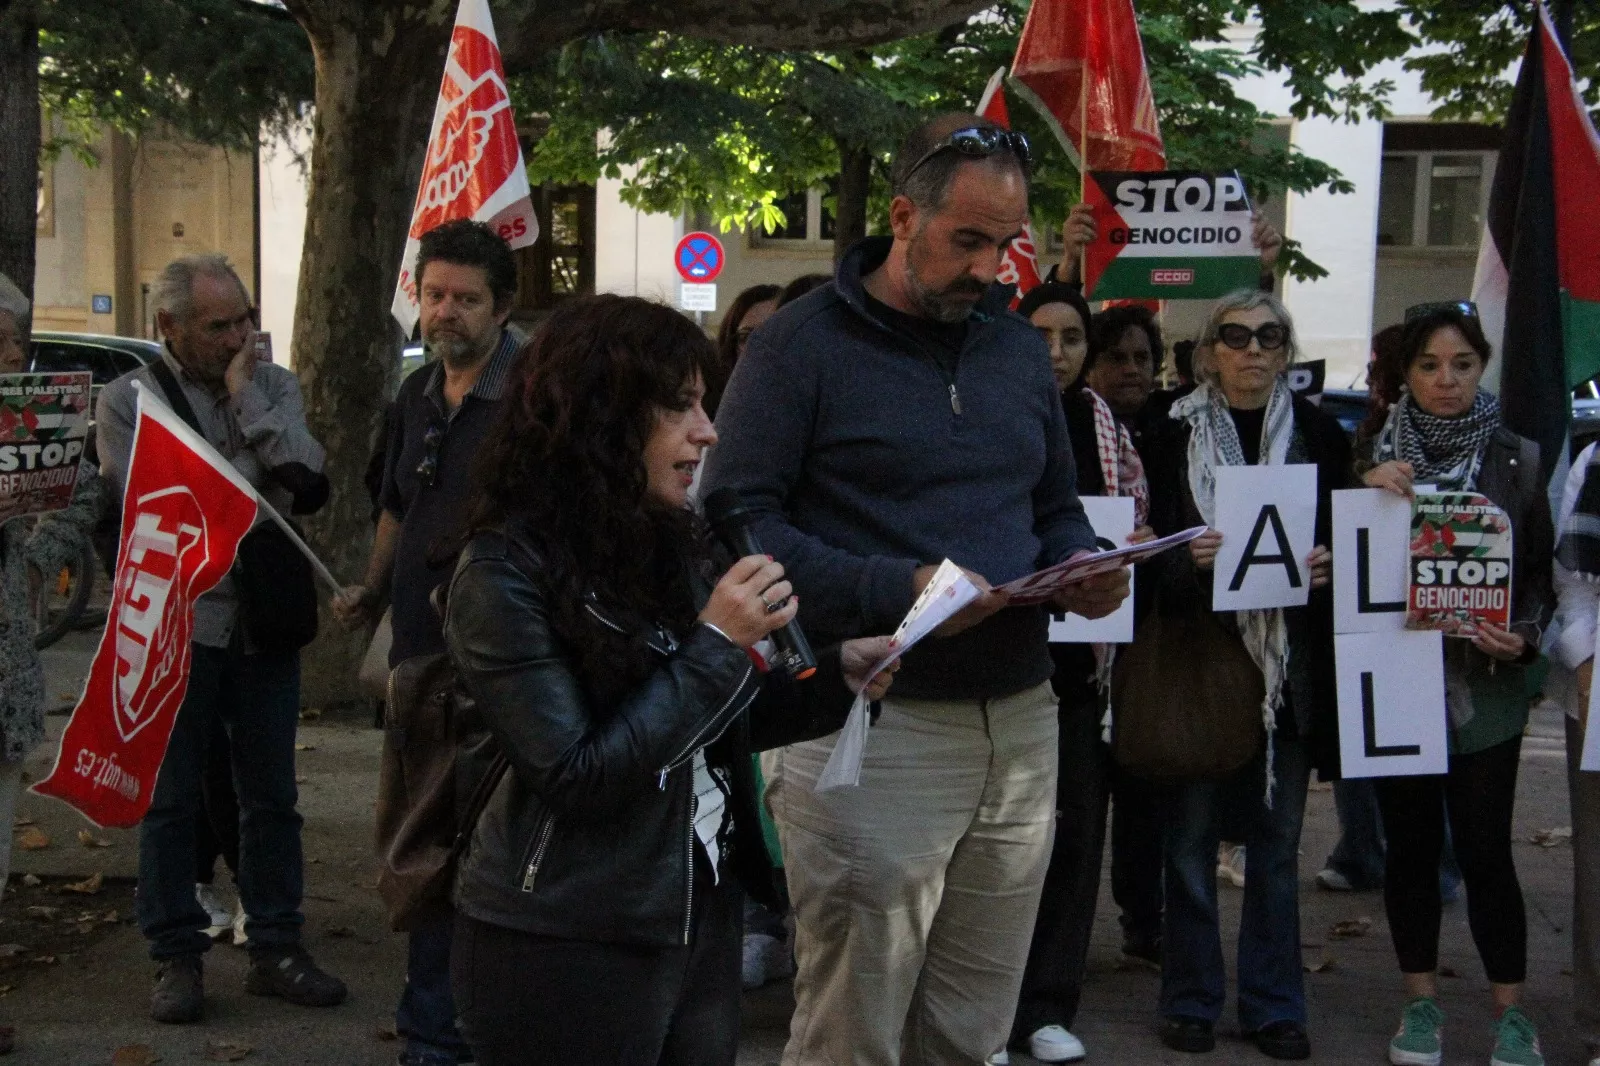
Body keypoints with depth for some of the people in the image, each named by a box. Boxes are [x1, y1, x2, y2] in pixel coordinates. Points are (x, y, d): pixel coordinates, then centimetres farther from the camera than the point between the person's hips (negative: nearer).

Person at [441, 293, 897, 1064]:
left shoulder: (676, 545, 7)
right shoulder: (506, 573, -17)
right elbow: (575, 775, -22)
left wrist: (835, 679, -3)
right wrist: (715, 645, -22)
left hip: (701, 918, 7)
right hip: (566, 947, -7)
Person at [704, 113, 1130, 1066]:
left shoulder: (1019, 346, 14)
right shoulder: (806, 343, -5)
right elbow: (739, 520, -12)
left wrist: (1082, 567, 0)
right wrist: (894, 590, -22)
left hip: (1020, 722, 6)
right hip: (872, 726, -6)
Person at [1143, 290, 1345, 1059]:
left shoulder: (1319, 435, 6)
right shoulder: (1176, 437, 2)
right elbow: (1156, 554, 1)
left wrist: (1327, 563, -12)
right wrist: (1190, 559, -20)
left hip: (1291, 660, 1)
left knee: (1276, 839, 8)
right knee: (1191, 835, 3)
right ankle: (1190, 1000, 16)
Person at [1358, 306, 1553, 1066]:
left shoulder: (1517, 459, 3)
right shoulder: (1376, 456, 4)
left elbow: (1541, 568, 7)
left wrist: (1523, 636, -10)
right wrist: (1367, 493, -15)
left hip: (1484, 684, -1)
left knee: (1485, 848, -2)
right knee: (1411, 844, 7)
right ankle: (1421, 1002, 20)